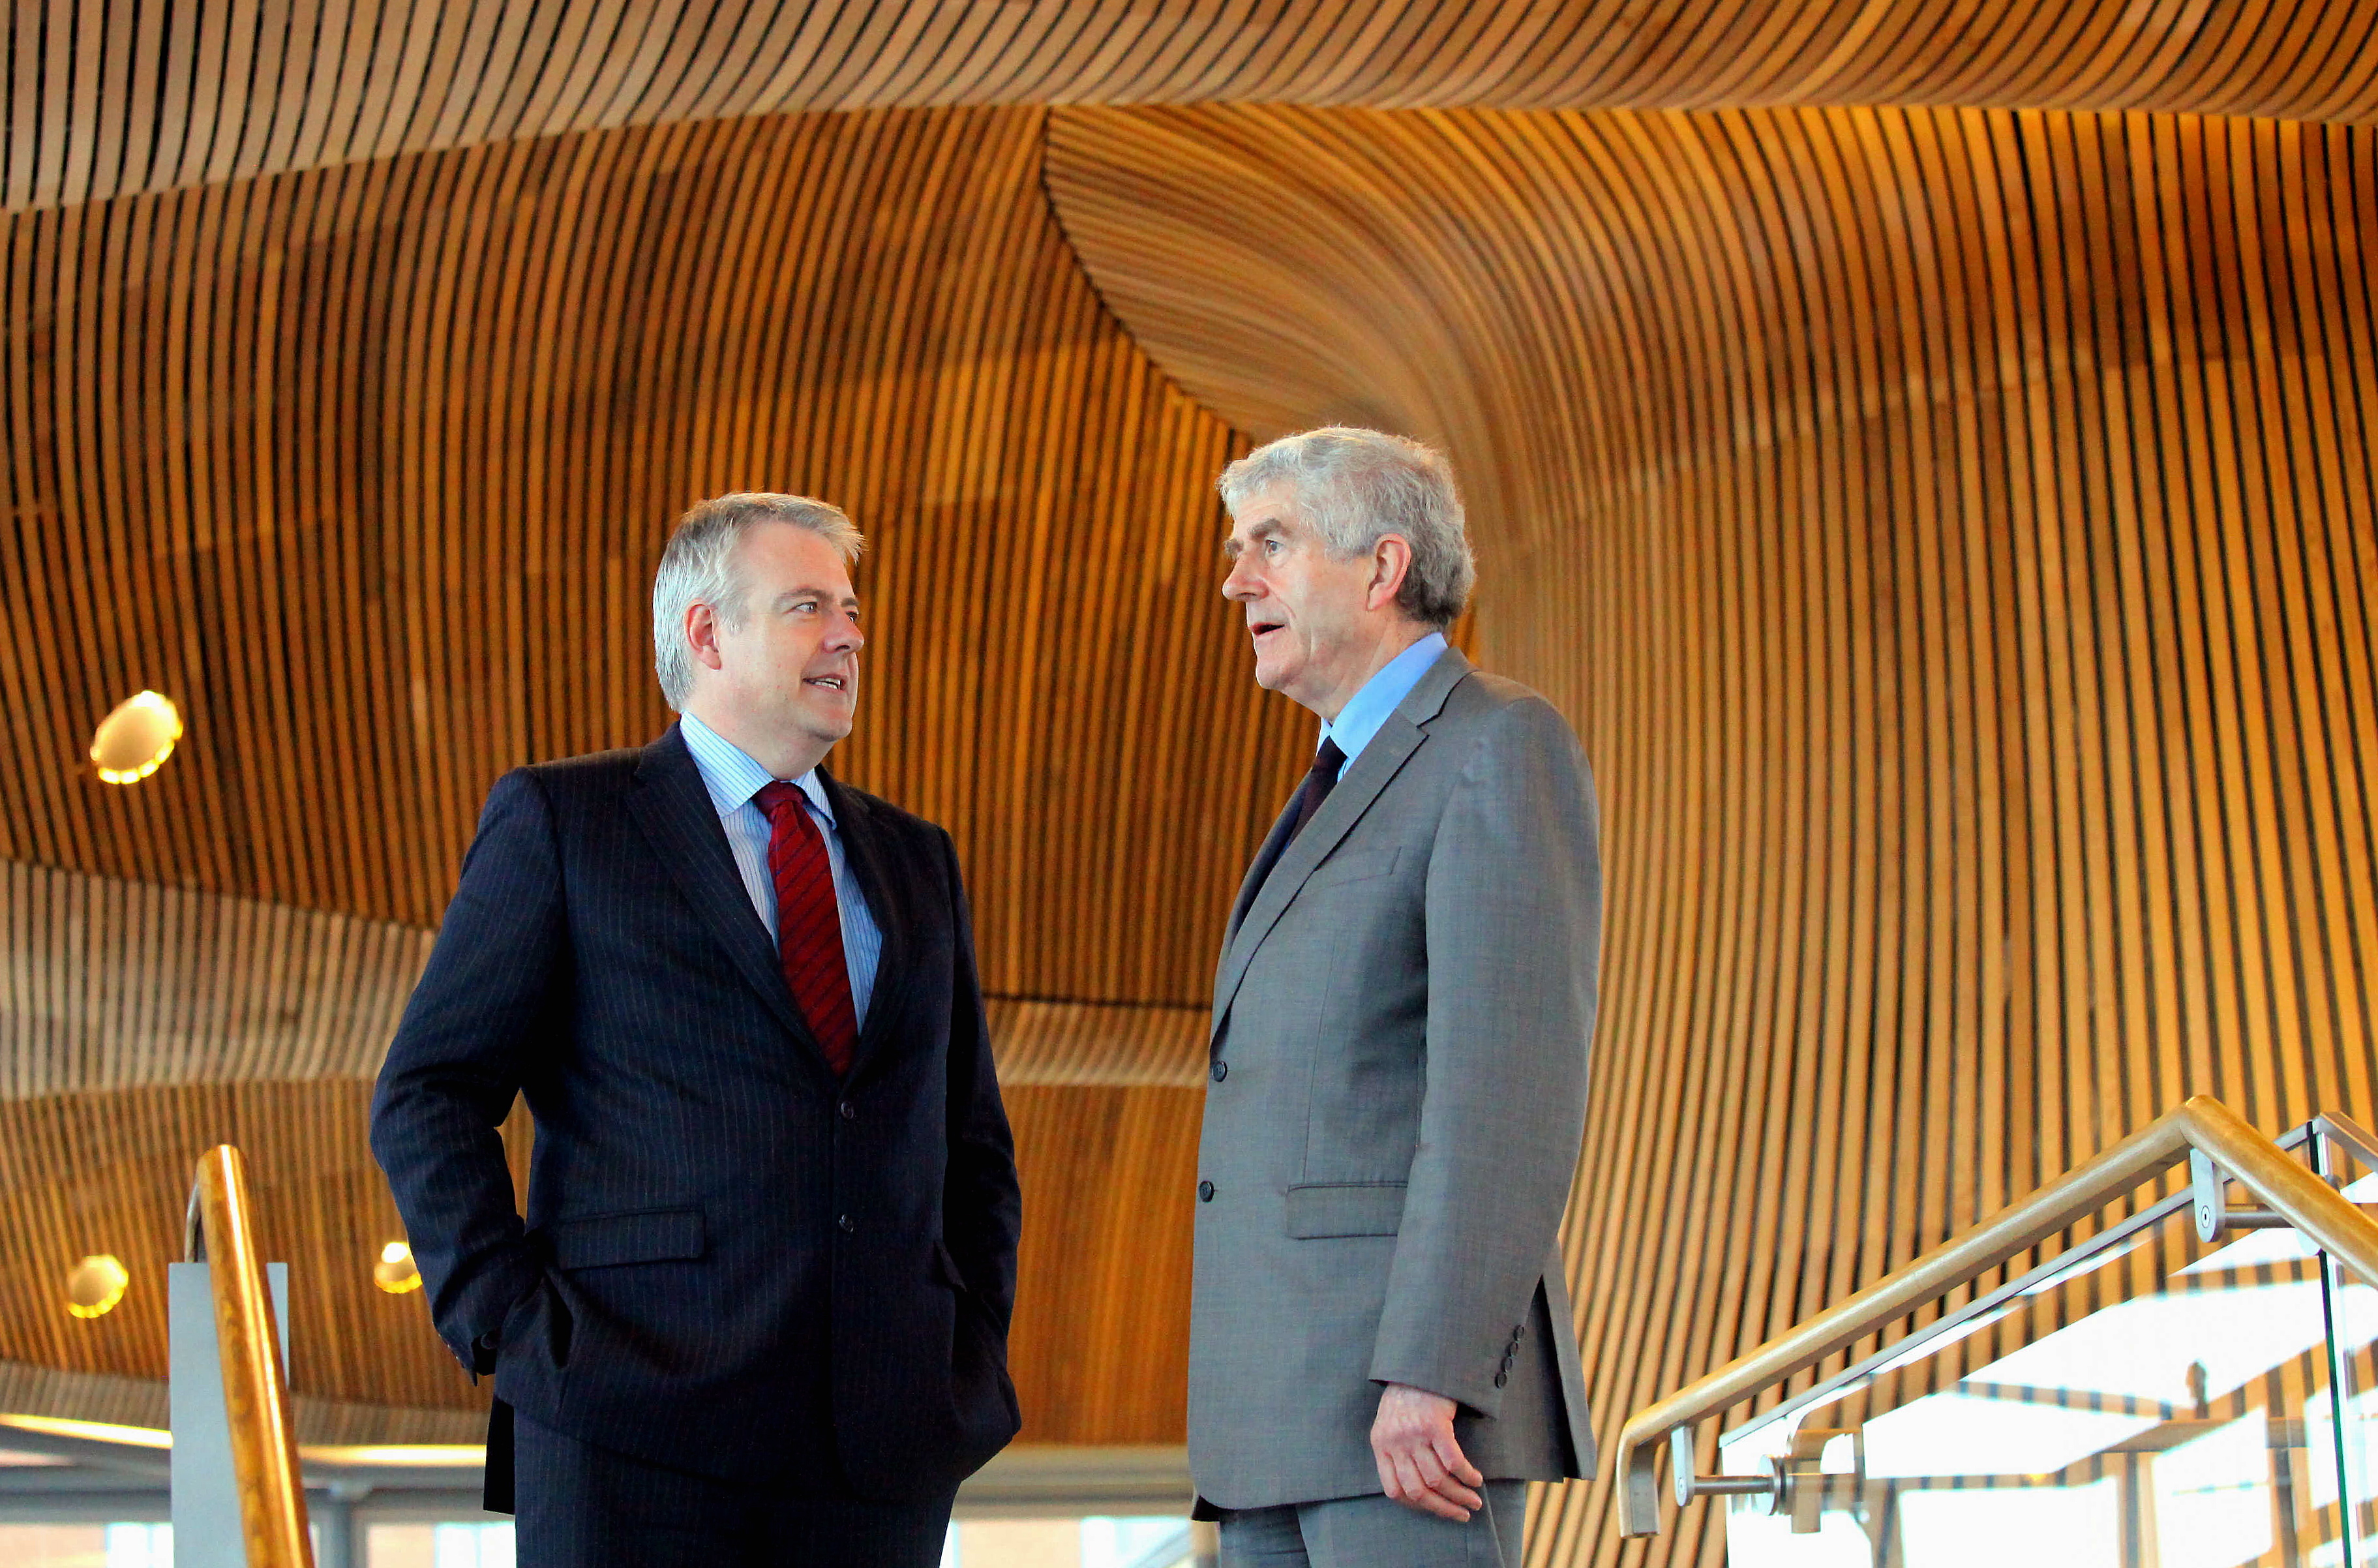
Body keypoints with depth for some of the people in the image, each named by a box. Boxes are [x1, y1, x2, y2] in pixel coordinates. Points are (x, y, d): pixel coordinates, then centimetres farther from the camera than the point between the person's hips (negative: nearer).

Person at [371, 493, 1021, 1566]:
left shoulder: (916, 861, 21)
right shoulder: (558, 822, 6)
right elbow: (427, 1100, 2)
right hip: (639, 1431, -4)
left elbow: (973, 1142, 26)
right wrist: (514, 1325, -9)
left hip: (882, 1450, 4)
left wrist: (975, 1355, 12)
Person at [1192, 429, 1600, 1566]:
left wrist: (1429, 1375, -23)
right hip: (1278, 1406, 9)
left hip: (1409, 1399, -9)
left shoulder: (1501, 747, -5)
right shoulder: (1346, 790, 25)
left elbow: (1511, 1088, -16)